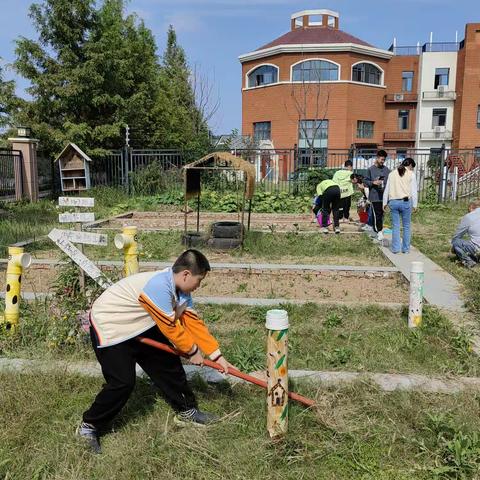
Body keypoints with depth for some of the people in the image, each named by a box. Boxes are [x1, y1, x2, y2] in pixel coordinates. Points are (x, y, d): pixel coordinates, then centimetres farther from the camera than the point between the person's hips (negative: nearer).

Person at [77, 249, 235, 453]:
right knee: (123, 382, -14)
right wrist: (193, 351, -10)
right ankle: (89, 427, 8)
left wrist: (217, 356, 0)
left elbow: (193, 322, 0)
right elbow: (170, 328, -27)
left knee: (168, 362, 8)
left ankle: (186, 411, 26)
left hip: (139, 328, 9)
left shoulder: (181, 291, -4)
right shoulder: (159, 287, -34)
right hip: (109, 327, -9)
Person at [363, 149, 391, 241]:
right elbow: (365, 181, 0)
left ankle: (376, 229, 26)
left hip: (384, 195, 4)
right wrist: (373, 183, -15)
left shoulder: (386, 169, 7)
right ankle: (379, 231, 0)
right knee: (377, 214, -6)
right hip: (375, 196, -4)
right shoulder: (371, 169, -2)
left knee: (381, 213, 11)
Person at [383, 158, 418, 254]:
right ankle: (405, 248, 11)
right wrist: (414, 204, 2)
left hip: (393, 202, 3)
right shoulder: (411, 174, 2)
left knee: (395, 226, 7)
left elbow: (386, 189, 12)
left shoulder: (392, 173, 12)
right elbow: (413, 191, -1)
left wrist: (385, 203, 16)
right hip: (405, 202, -3)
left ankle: (395, 248, 8)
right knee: (406, 226, 8)